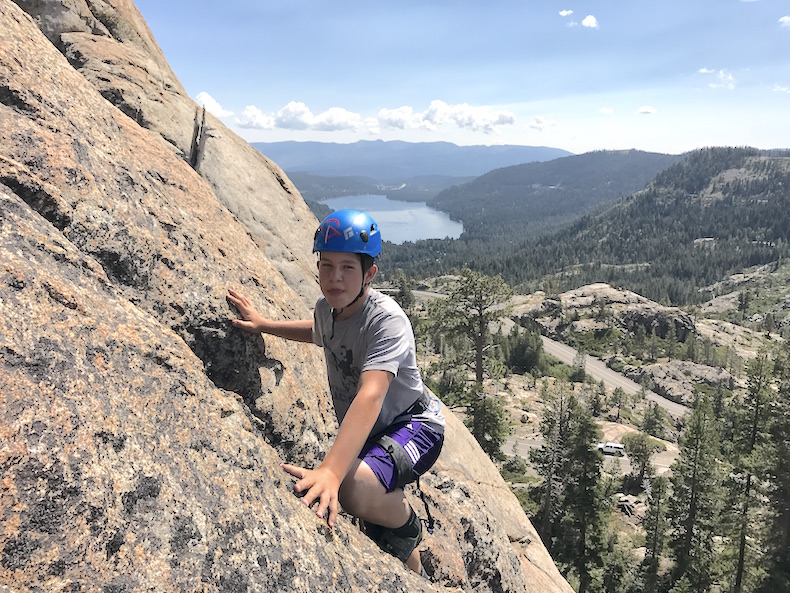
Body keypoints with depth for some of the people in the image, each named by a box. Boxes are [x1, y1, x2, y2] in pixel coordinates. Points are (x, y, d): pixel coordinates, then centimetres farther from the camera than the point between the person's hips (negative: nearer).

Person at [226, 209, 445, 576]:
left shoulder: (387, 320, -30)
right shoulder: (326, 307, -5)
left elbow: (370, 397, -45)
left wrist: (330, 471, -58)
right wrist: (264, 325, 13)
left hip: (413, 425, -8)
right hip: (366, 434, 9)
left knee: (355, 487, -36)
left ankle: (407, 528, -2)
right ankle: (415, 576, 49)